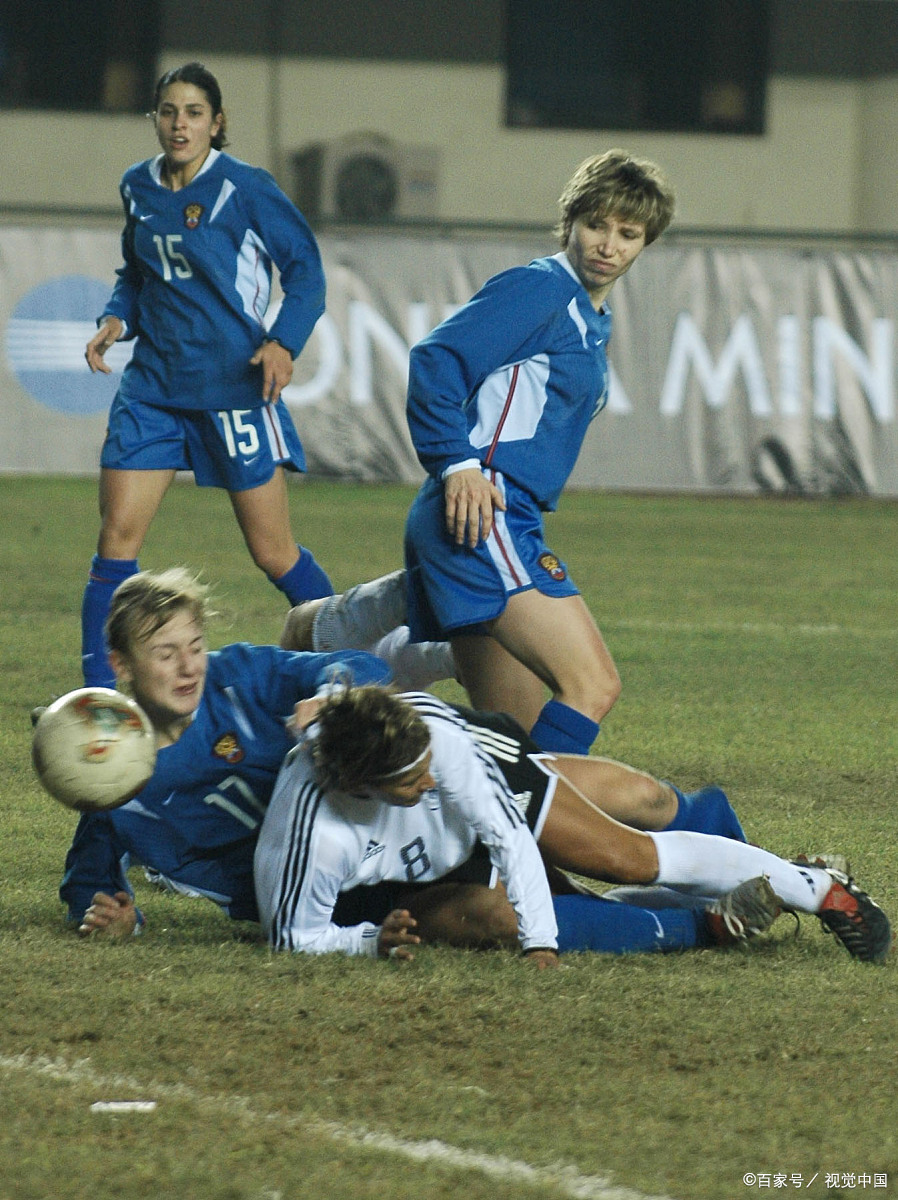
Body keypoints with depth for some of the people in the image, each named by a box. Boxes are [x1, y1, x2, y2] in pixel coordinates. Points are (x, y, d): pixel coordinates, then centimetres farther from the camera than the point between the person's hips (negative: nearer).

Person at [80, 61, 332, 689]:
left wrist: (284, 341, -18)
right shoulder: (139, 188, 8)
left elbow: (305, 266, -4)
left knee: (273, 553, 0)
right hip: (154, 382, 5)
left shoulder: (245, 188, -8)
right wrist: (116, 319, 1)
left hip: (234, 384, -5)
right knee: (117, 536, -6)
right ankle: (98, 692, 1)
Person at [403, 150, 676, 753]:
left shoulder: (593, 319, 24)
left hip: (513, 524, 10)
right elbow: (436, 359, -15)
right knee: (592, 685, -21)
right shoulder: (540, 290, -6)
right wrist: (458, 463, -22)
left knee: (516, 733, 13)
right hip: (483, 515, -10)